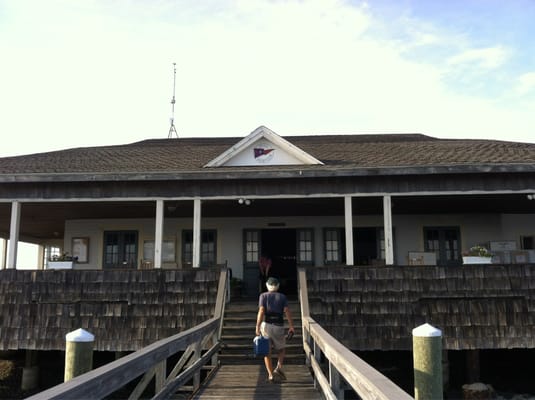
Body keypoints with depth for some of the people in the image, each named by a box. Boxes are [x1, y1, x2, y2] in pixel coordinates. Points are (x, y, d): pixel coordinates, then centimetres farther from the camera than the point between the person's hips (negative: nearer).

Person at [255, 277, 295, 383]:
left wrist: (257, 327, -13)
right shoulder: (282, 297, 10)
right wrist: (291, 327, -8)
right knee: (282, 350, 19)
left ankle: (270, 374, -4)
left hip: (266, 325, 0)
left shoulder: (263, 295, 6)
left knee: (267, 352, 10)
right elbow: (287, 311, -5)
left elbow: (261, 311, -9)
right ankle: (278, 368, -5)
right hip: (278, 327, 1)